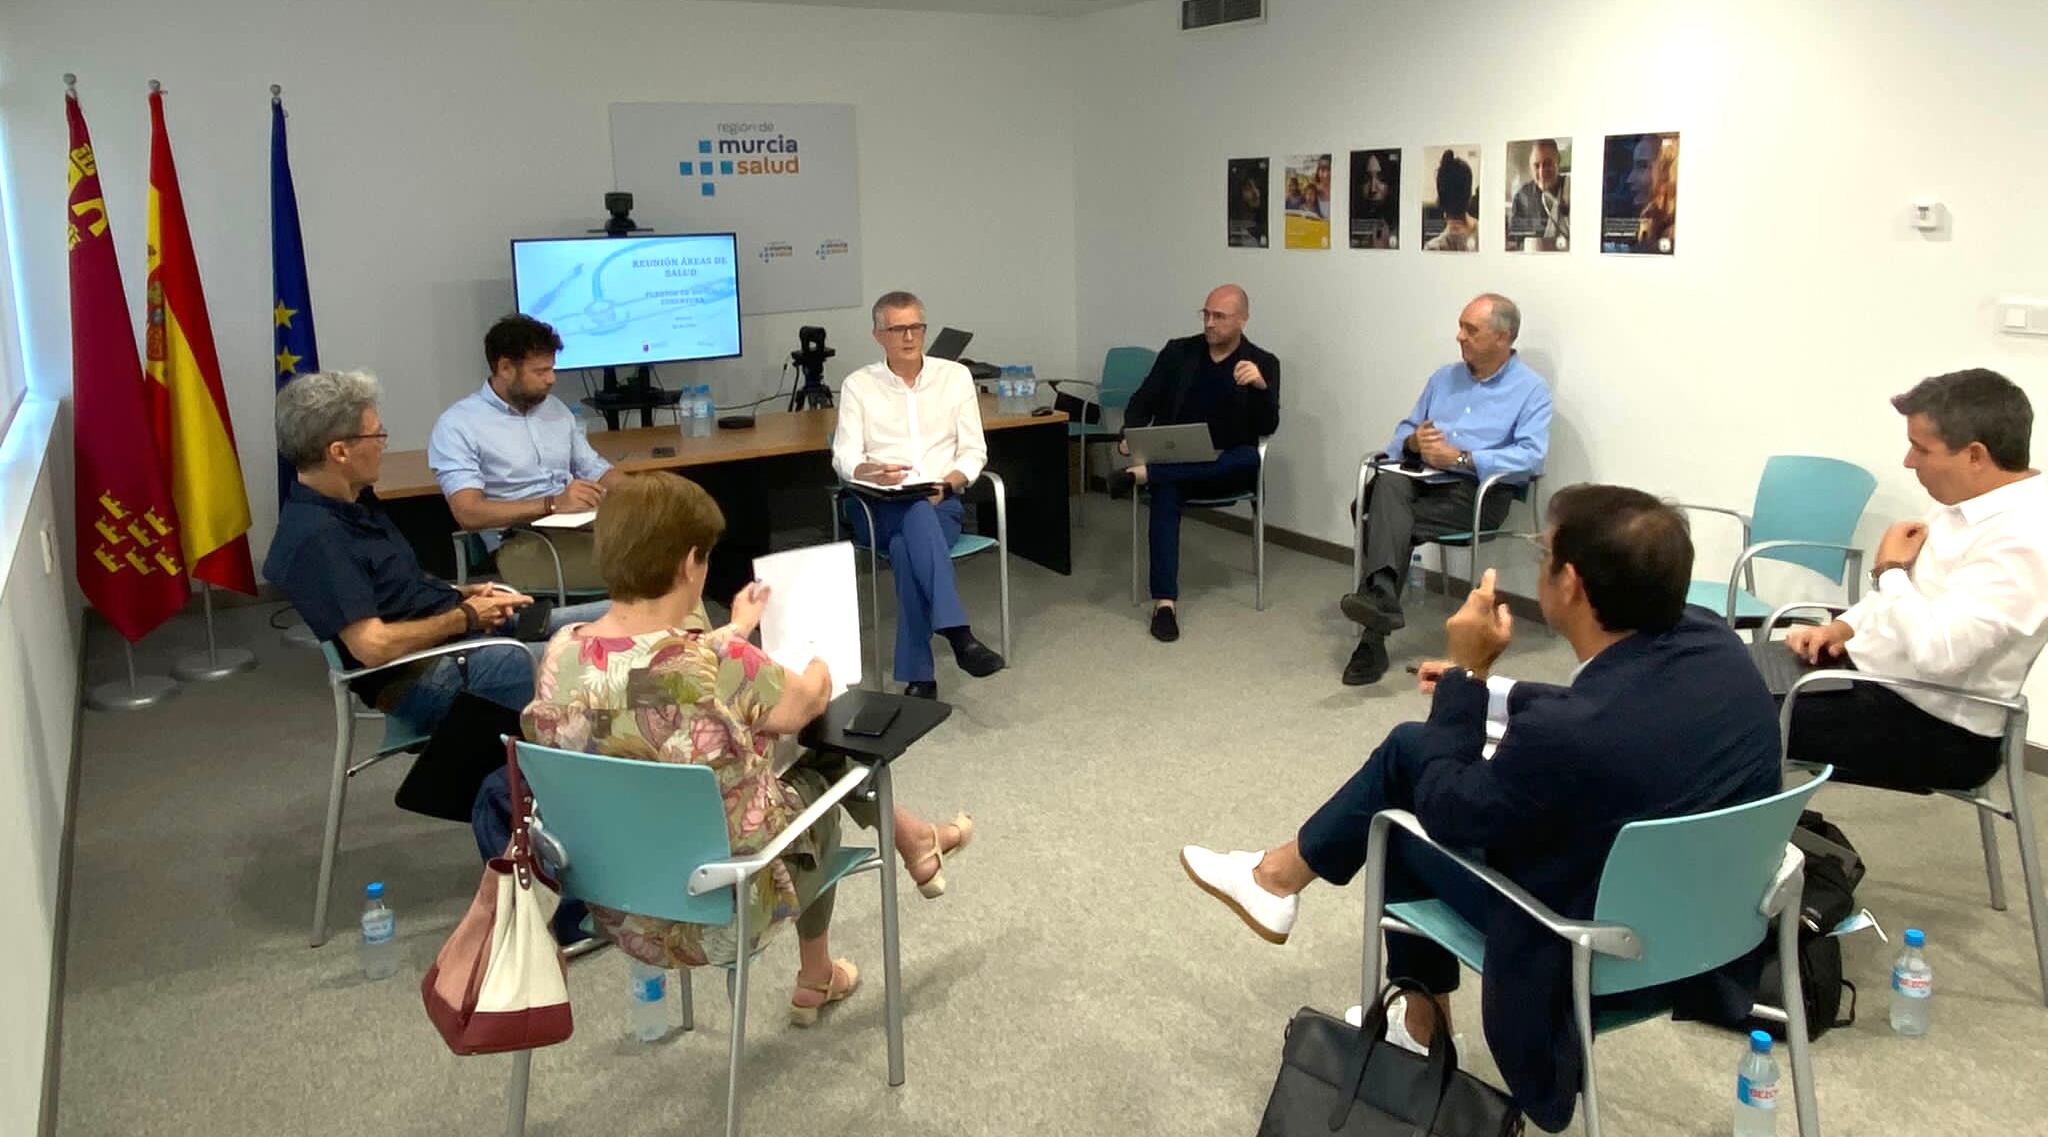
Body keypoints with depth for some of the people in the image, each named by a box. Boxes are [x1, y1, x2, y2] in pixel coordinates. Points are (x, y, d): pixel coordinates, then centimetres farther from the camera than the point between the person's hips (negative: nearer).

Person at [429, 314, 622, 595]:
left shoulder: (555, 408, 21)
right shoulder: (458, 424, 0)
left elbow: (596, 470, 23)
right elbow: (468, 512, -11)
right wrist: (552, 505, -21)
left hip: (584, 527, 7)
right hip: (521, 541, -7)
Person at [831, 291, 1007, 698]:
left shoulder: (955, 376, 12)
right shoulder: (858, 385, 10)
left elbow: (974, 451, 8)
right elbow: (844, 457, 1)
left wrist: (947, 484, -13)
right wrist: (873, 473, -23)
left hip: (942, 502, 1)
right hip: (881, 507, -1)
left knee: (907, 549, -35)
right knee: (917, 516, -38)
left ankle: (917, 675, -37)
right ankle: (958, 635, -49)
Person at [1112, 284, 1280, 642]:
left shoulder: (1263, 363, 5)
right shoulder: (1178, 352, 10)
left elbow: (1267, 427, -5)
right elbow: (1143, 400, 9)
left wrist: (1260, 386, -25)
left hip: (1225, 469, 0)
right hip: (1173, 460, 0)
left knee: (1250, 458, -34)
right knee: (1167, 490, -33)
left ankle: (1144, 473, -34)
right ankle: (1164, 602, -38)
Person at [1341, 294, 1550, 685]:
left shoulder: (1531, 389, 3)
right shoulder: (1444, 378, 21)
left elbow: (1531, 456, -12)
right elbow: (1403, 434, 21)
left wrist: (1460, 457, -16)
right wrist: (1414, 442, -4)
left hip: (1478, 492, -5)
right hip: (1422, 479, 5)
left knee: (1383, 521, -29)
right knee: (1388, 483, -30)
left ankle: (1374, 638, -29)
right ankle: (1381, 597, -41)